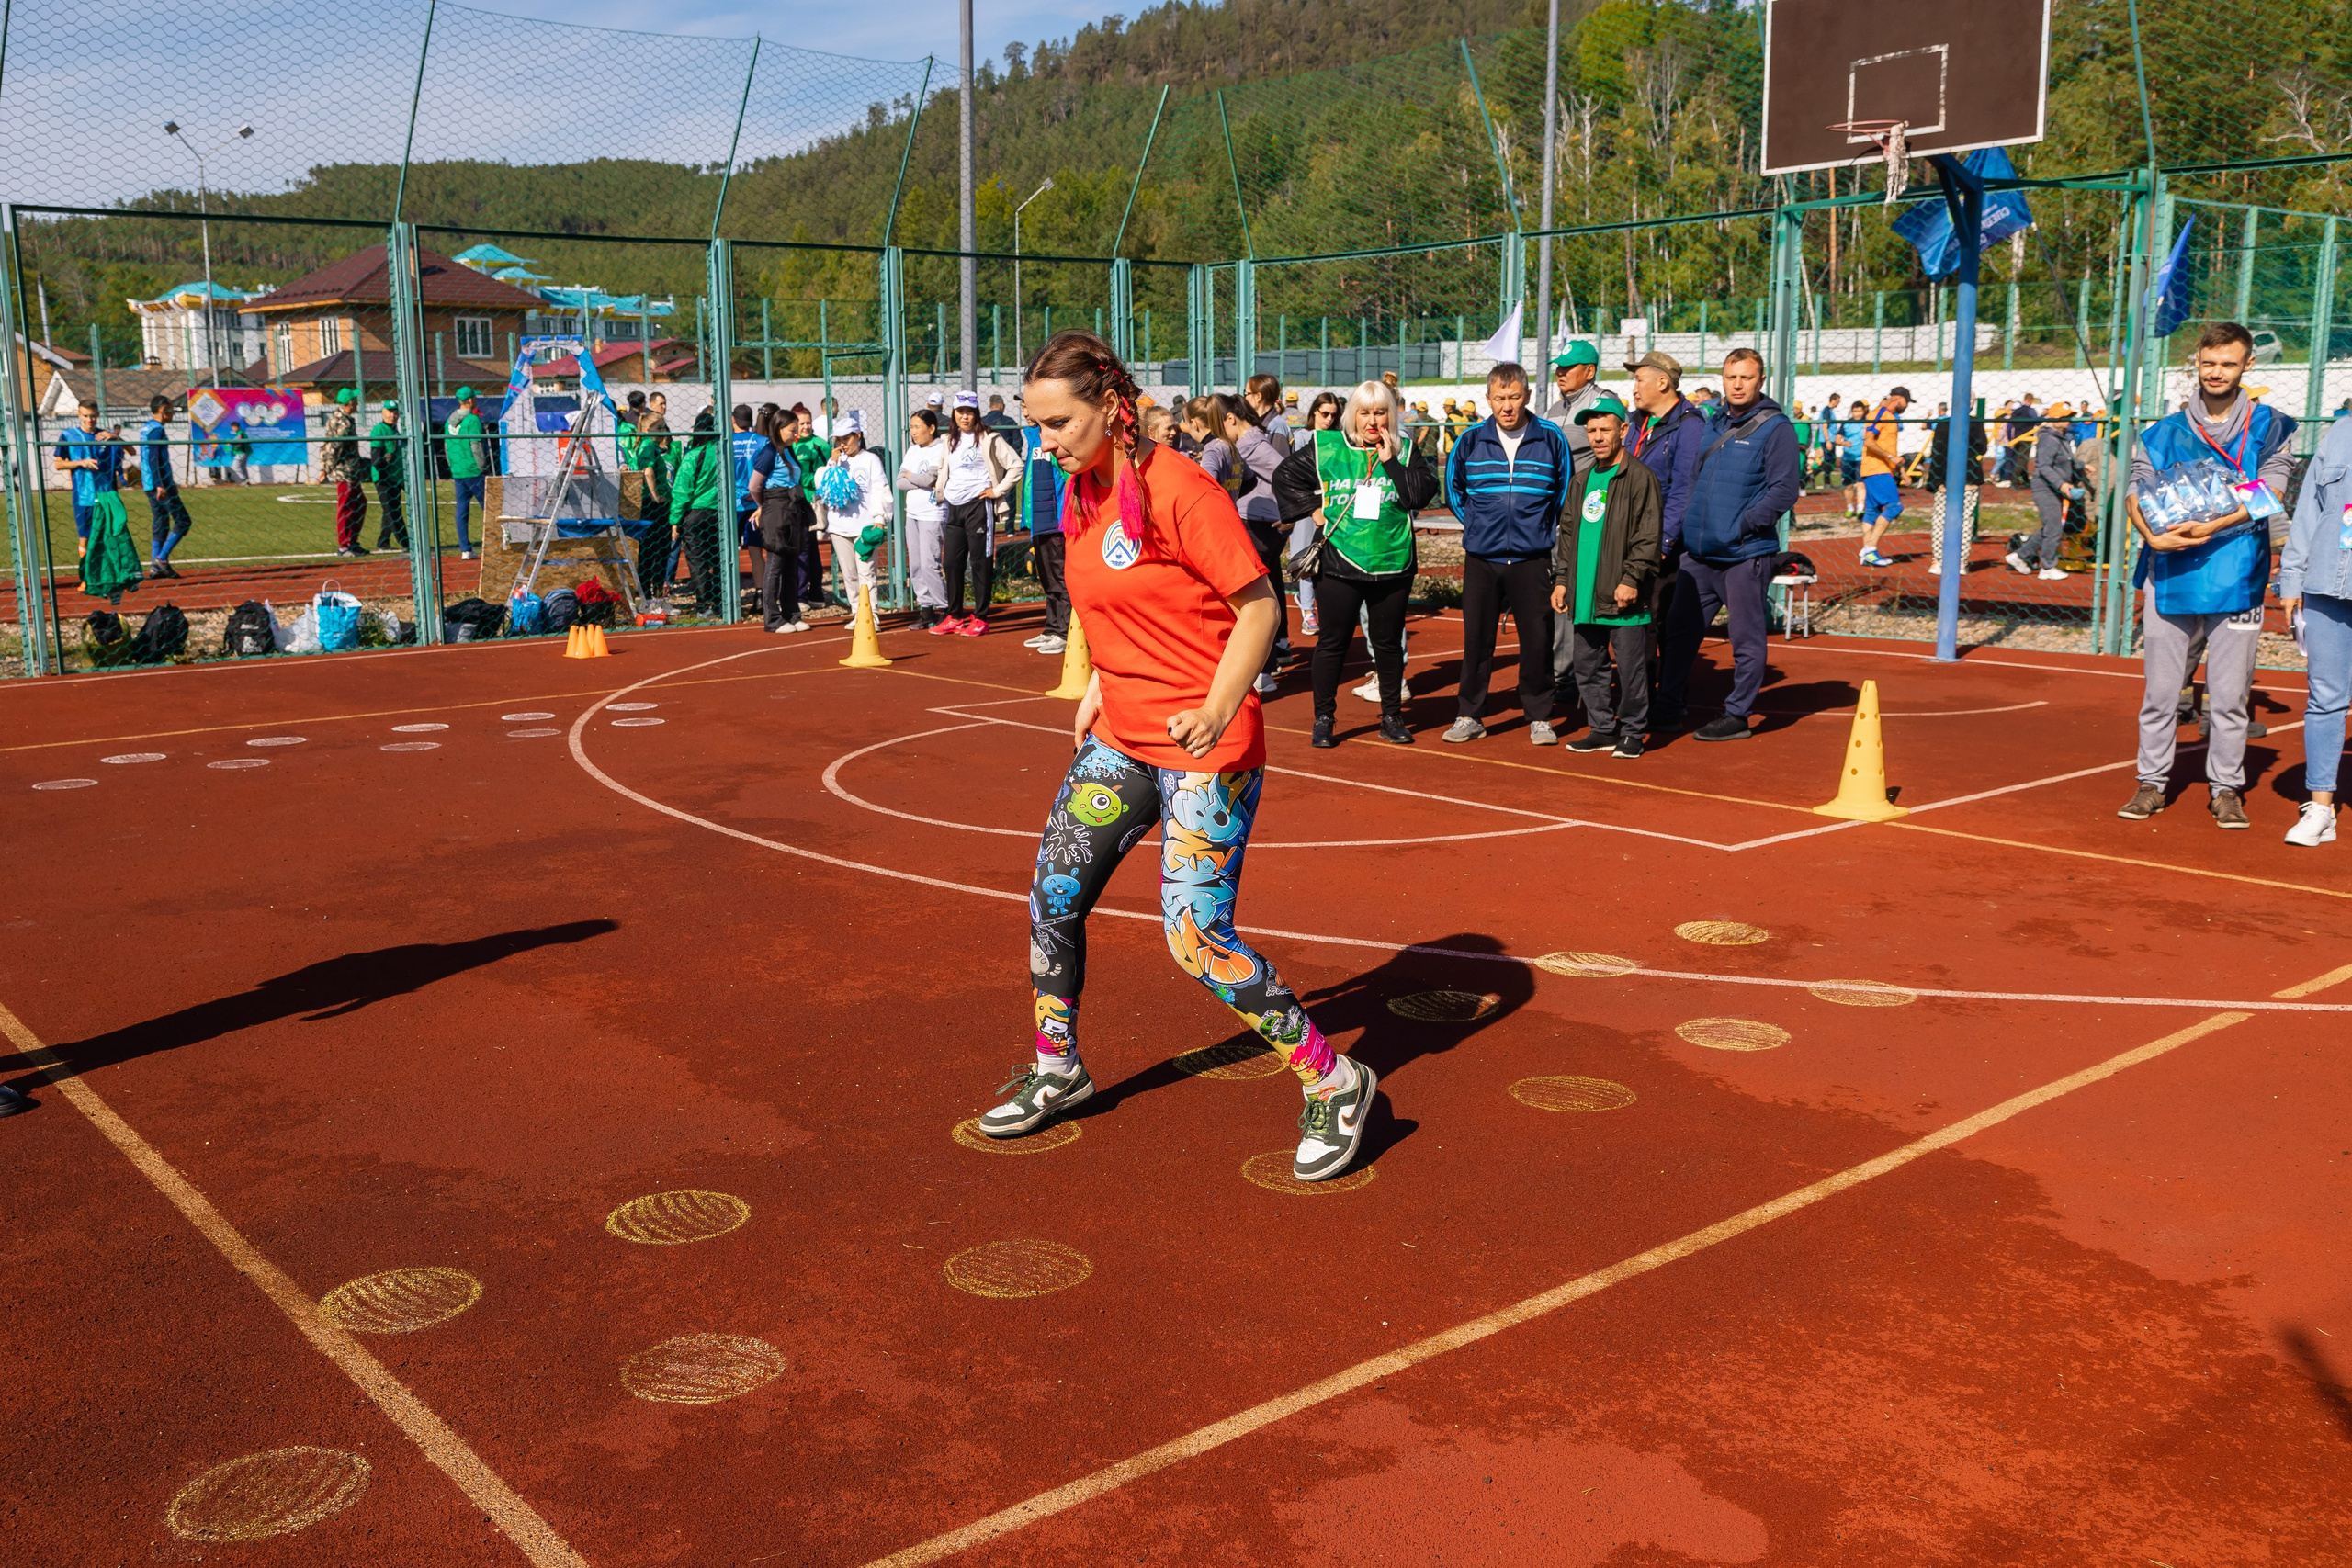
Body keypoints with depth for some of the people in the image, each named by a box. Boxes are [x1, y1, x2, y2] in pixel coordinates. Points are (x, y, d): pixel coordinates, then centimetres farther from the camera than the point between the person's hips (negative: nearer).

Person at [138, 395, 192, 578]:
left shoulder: (146, 429, 17)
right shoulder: (157, 429, -12)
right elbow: (153, 459, -21)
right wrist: (160, 485, -26)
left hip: (150, 485, 10)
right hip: (160, 483, -10)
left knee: (160, 524, 11)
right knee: (183, 521, -6)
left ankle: (156, 566, 9)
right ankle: (161, 559, -9)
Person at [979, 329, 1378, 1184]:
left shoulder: (1180, 490, -18)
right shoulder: (1082, 493, 7)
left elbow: (1260, 606, -17)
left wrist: (1217, 710, -26)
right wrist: (1099, 688, 13)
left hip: (1204, 747, -8)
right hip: (1121, 738, 9)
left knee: (1198, 939, -9)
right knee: (1052, 895, 11)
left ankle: (1335, 1083, 8)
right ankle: (1056, 1069, 32)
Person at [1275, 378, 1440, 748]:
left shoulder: (1404, 452, 4)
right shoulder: (1326, 449, 1)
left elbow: (1423, 494, -8)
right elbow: (1284, 476, 10)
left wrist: (1390, 460, -12)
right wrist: (1312, 507, 2)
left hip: (1391, 565, 1)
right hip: (1339, 564, -1)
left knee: (1388, 642, 10)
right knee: (1333, 641, 4)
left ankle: (1392, 717, 21)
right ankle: (1323, 718, 15)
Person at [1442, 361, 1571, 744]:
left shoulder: (1551, 438, 0)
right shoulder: (1470, 441, 2)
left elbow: (1566, 490, 13)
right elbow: (1453, 490, 18)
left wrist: (1546, 529, 12)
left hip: (1533, 560, -1)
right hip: (1481, 559, 1)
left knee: (1537, 639, 1)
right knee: (1476, 639, 4)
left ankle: (1539, 716, 12)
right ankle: (1469, 716, 14)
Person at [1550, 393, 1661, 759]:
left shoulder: (1640, 478, -6)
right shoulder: (1583, 480, 16)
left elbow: (1648, 536, -11)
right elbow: (1567, 532, 20)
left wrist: (1632, 579, -16)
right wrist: (1562, 579, 14)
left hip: (1623, 596, -7)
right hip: (1585, 595, 7)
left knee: (1630, 667, -1)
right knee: (1588, 666, 11)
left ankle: (1632, 732, 9)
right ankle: (1601, 729, 22)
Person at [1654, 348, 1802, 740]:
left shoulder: (1775, 428, -6)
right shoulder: (1711, 423, 13)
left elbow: (1785, 490, -12)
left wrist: (1742, 526, -16)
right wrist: (1684, 524, 8)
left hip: (1746, 555, -6)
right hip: (1699, 553, 7)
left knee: (1746, 639, 3)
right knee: (1678, 633, 9)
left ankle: (1737, 716, 11)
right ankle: (1670, 709, 19)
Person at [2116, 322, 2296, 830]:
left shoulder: (2269, 427, 6)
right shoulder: (2164, 431, 10)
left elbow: (2268, 493, -6)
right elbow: (2136, 493, 4)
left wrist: (2211, 528, -20)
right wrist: (2153, 536, -16)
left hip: (2236, 577, -1)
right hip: (2170, 577, 1)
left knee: (2230, 695, 2)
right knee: (2160, 689, 4)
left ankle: (2226, 787, 12)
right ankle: (2152, 783, 13)